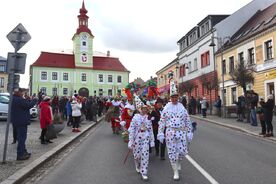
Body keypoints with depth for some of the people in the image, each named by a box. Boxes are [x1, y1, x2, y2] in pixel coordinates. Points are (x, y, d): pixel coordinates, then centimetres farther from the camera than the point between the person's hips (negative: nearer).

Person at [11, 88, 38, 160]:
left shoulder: (14, 99, 11)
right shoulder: (19, 100, -22)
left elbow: (25, 104, 14)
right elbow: (29, 105, -22)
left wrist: (31, 100, 4)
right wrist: (35, 100, -7)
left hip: (17, 121, 11)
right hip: (21, 122, -11)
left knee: (21, 137, 20)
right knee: (22, 138, -4)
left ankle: (23, 151, 31)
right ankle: (20, 155, 1)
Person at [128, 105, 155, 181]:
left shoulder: (148, 118, 2)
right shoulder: (136, 117, -10)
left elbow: (151, 130, 7)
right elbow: (131, 129, -9)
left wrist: (152, 140, 8)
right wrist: (131, 141, -10)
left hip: (146, 138, 2)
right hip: (137, 138, -2)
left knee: (145, 155, -2)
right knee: (137, 155, 9)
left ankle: (144, 173, 9)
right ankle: (138, 166, 42)